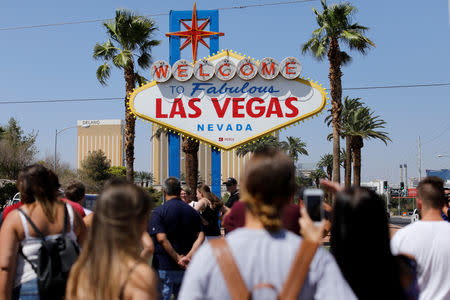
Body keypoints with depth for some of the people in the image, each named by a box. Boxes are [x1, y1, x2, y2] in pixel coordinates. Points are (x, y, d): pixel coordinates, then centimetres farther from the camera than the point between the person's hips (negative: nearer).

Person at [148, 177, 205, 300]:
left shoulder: (158, 211, -6)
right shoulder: (192, 211, 6)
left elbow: (161, 238, -17)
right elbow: (201, 237, -4)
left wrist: (178, 259, -15)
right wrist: (188, 257, -12)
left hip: (164, 267, -4)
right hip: (186, 269, 4)